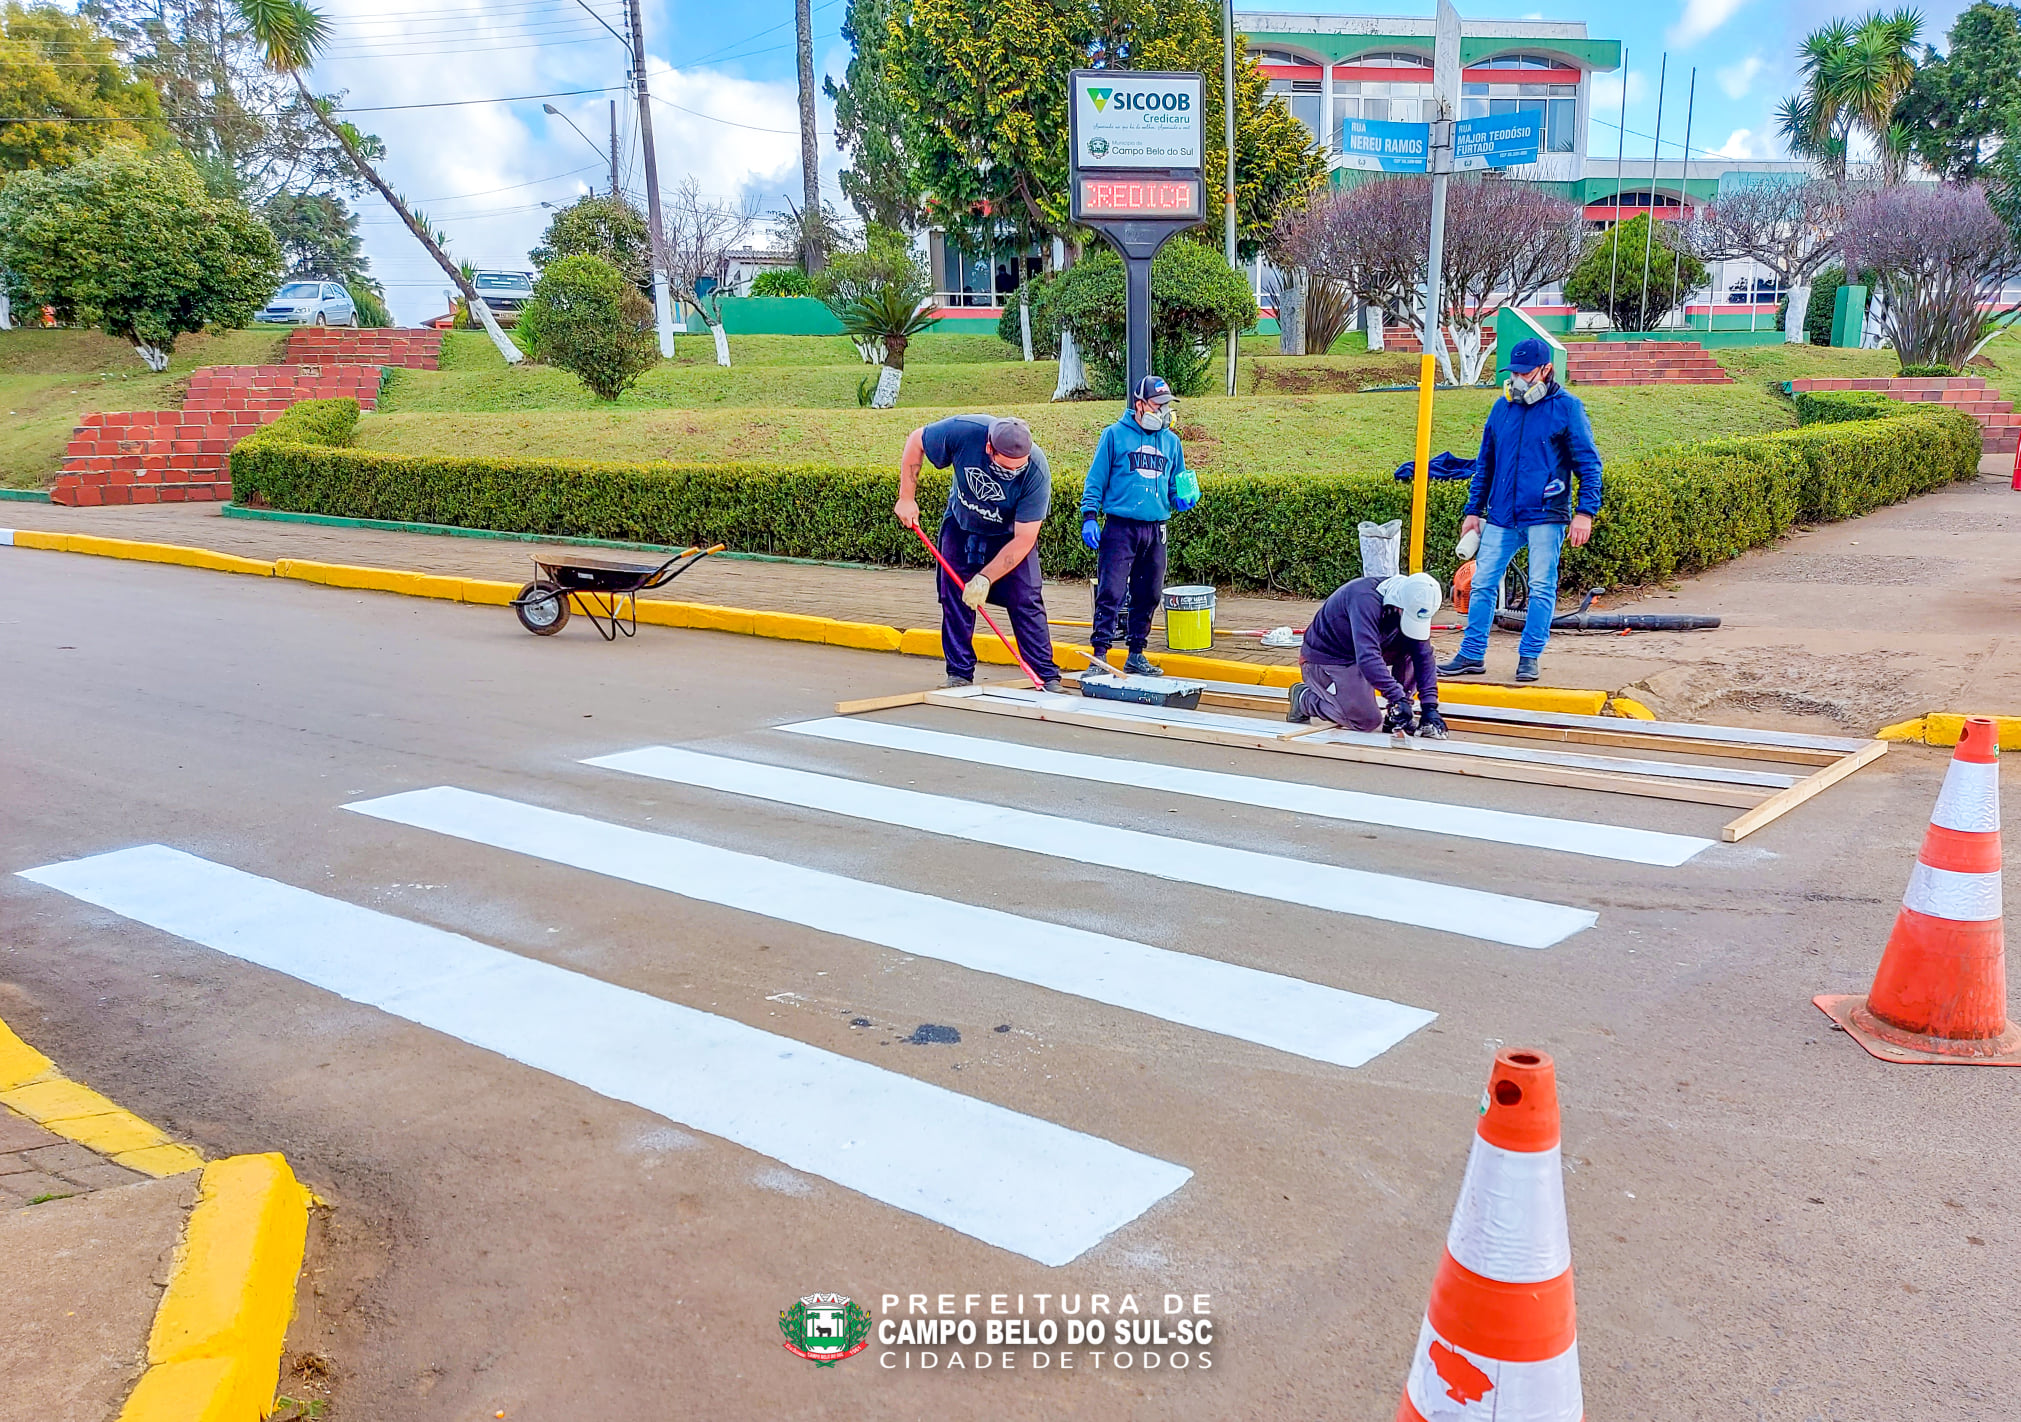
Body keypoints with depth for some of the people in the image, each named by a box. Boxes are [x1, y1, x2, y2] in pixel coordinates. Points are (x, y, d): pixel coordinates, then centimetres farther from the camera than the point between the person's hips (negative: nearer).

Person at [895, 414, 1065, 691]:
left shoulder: (1037, 472, -35)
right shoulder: (963, 431, -33)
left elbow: (1023, 539, -29)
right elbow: (915, 441, -13)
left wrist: (985, 578, -30)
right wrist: (906, 498, -13)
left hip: (1010, 535, -2)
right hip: (962, 524, 2)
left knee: (1026, 601, -11)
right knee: (955, 599, -2)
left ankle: (1047, 678, -5)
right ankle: (959, 674, 7)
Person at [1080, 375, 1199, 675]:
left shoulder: (1171, 442, 15)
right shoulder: (1115, 435, 2)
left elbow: (1175, 485, 22)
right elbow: (1096, 479, 1)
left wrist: (1181, 499, 0)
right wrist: (1089, 516, -8)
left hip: (1155, 531, 5)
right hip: (1120, 527, -5)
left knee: (1149, 596, 9)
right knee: (1111, 593, -11)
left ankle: (1136, 655, 20)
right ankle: (1100, 654, -8)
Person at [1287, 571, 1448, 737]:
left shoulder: (1413, 609, -11)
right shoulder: (1366, 599, -34)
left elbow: (1423, 656, -8)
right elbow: (1367, 658, -44)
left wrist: (1429, 706, -18)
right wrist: (1398, 697, -48)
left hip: (1360, 654, 7)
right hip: (1327, 659, -7)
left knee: (1417, 648, -9)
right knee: (1367, 722, -14)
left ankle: (1395, 718, 0)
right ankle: (1303, 697, 5)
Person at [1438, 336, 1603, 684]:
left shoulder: (1567, 407, -1)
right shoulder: (1502, 408, 11)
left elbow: (1588, 463, -1)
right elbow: (1485, 464, 18)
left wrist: (1585, 512, -10)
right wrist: (1473, 510, 15)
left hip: (1545, 516, -4)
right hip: (1501, 516, 4)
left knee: (1542, 588, 0)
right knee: (1482, 583, 2)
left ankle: (1529, 658, 9)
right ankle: (1471, 655, 10)